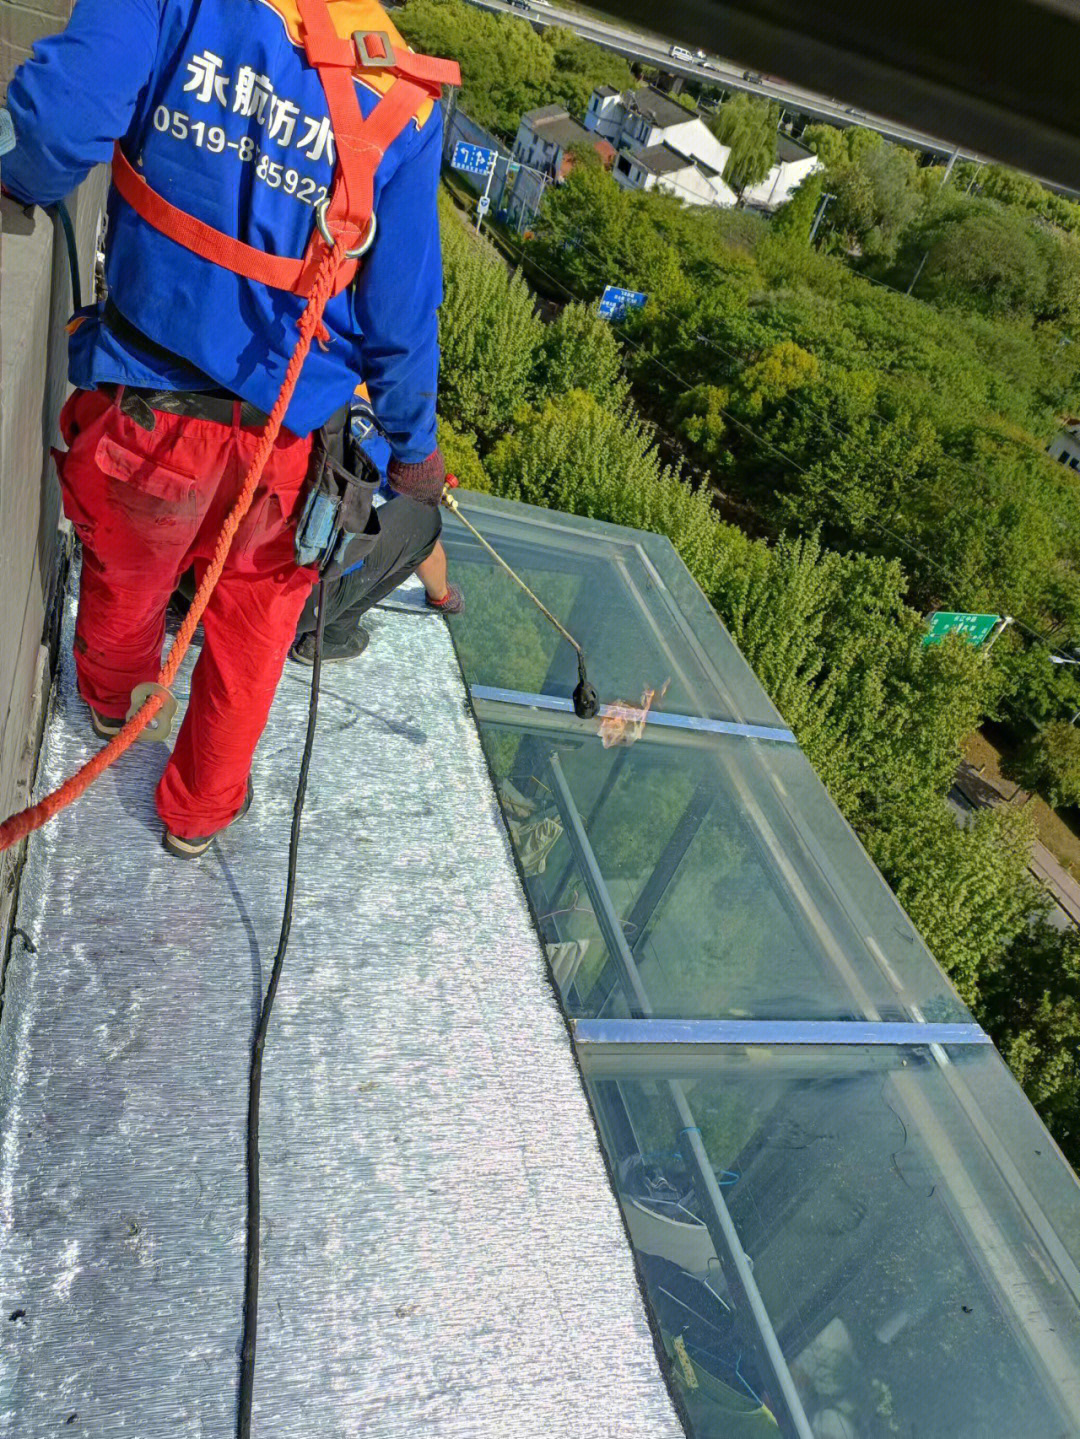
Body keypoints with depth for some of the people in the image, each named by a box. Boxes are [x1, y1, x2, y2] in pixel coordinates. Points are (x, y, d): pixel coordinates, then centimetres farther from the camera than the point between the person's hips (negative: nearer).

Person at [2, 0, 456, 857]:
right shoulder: (399, 98, -9)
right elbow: (401, 313, -7)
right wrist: (414, 445, 7)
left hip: (145, 404, 0)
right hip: (286, 430, 0)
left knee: (127, 577, 28)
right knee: (255, 611, 23)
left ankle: (108, 701, 62)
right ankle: (201, 810, 40)